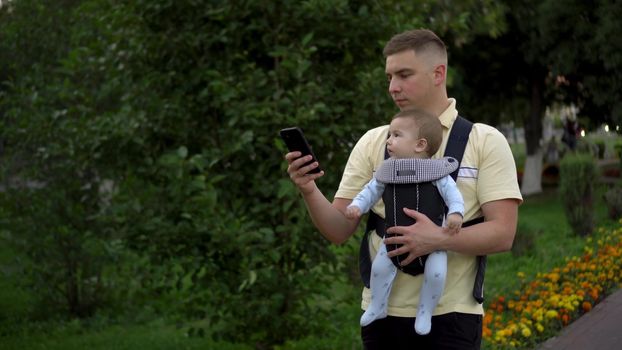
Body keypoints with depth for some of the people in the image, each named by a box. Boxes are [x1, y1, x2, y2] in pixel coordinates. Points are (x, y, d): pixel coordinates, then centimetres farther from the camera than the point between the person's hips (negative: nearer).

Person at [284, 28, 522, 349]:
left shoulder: (486, 141, -1)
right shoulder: (372, 142, 7)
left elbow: (502, 234, -7)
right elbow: (340, 231, 4)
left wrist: (439, 239, -23)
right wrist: (309, 191, -15)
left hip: (450, 315, -2)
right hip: (381, 313, 2)